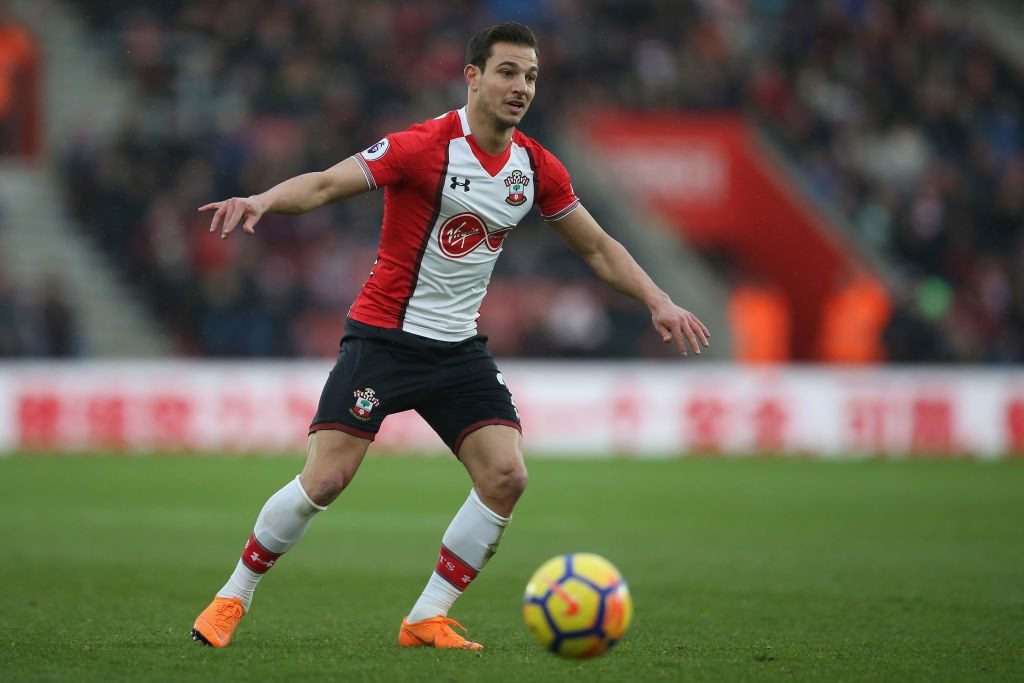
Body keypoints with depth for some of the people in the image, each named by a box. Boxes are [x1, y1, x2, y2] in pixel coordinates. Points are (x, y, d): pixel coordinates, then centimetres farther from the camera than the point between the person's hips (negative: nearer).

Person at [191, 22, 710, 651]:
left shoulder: (537, 168, 2)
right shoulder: (425, 146, -16)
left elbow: (597, 247, 14)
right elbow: (325, 185, -21)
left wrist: (659, 302, 3)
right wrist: (263, 200, -41)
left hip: (459, 348, 5)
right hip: (384, 335, -5)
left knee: (506, 476, -12)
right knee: (325, 480, -13)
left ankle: (427, 619, 0)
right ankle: (234, 597, 8)